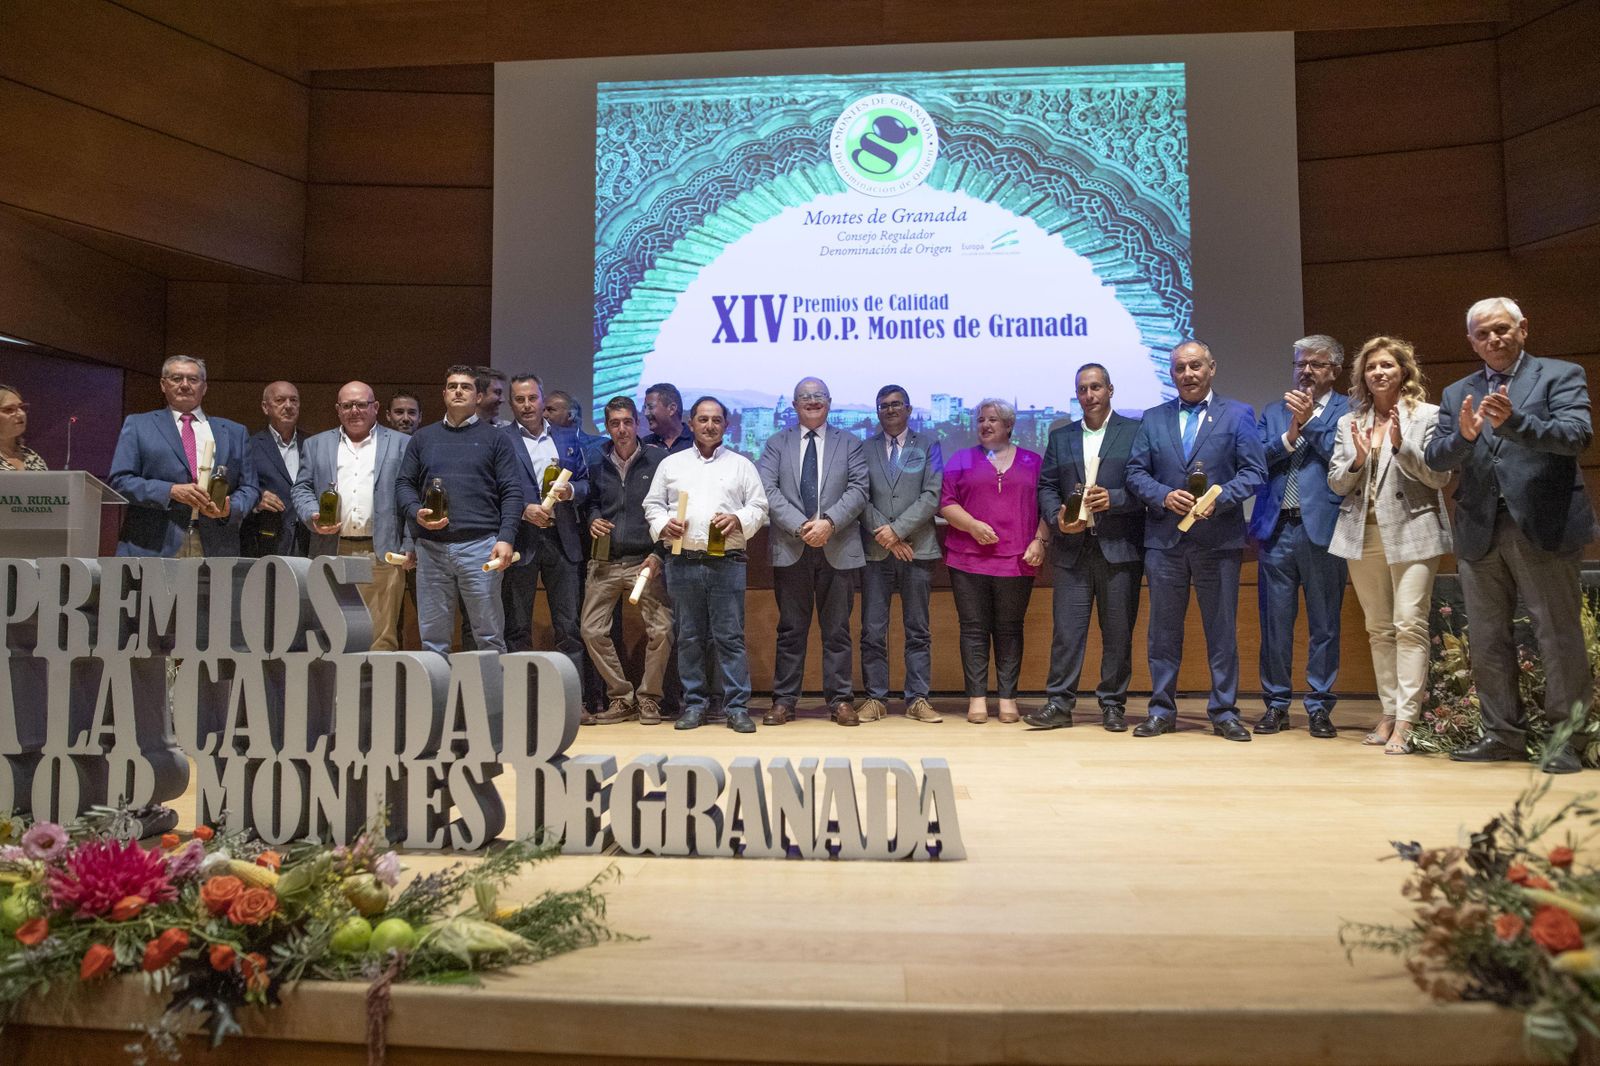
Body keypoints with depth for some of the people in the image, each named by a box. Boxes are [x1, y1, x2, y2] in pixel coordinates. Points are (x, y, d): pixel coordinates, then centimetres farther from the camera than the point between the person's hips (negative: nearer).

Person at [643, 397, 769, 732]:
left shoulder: (741, 465, 11)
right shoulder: (671, 463, 14)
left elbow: (759, 507, 7)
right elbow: (652, 504, 14)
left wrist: (738, 520, -12)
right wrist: (664, 524, -6)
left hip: (727, 563, -1)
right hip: (683, 563, 2)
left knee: (731, 637, -2)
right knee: (689, 637, 6)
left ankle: (737, 707, 3)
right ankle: (693, 704, 16)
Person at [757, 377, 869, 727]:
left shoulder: (849, 444, 11)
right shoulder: (776, 444, 10)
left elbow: (858, 490, -1)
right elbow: (768, 490, -3)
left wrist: (829, 522, -16)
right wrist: (800, 526, -15)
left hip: (837, 549, 0)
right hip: (790, 549, 0)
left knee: (837, 629, 5)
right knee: (791, 629, 5)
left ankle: (840, 700, 12)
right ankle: (783, 701, 11)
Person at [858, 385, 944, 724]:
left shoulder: (928, 442, 8)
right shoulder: (865, 448, 9)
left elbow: (932, 495, -2)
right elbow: (861, 498, 2)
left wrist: (898, 529, -11)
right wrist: (886, 536, -9)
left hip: (917, 548, 0)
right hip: (876, 551, 0)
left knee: (918, 630, 5)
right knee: (873, 631, 1)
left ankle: (918, 699, 11)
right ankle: (875, 697, 10)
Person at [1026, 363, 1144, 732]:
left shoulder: (1135, 431, 5)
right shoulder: (1060, 436, 15)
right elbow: (1046, 487, 11)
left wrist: (1113, 499, -17)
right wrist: (1057, 516, -7)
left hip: (1119, 548, -2)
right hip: (1072, 548, 2)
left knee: (1118, 630, 3)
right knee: (1065, 627, 0)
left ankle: (1113, 705, 13)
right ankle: (1059, 703, 5)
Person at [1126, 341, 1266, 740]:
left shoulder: (1238, 415, 5)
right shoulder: (1153, 419, 12)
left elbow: (1254, 471, -1)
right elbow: (1136, 471, 7)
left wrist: (1218, 500, -16)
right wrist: (1164, 496, -12)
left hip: (1219, 539, -2)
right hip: (1164, 539, 2)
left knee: (1222, 629, 4)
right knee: (1163, 629, 7)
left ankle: (1224, 711, 14)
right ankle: (1162, 710, 16)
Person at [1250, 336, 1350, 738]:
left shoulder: (1347, 411, 4)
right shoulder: (1273, 412, 16)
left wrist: (1309, 421, -11)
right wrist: (1289, 436, -10)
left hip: (1322, 528, -3)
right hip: (1276, 527, 3)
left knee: (1324, 622, 3)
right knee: (1274, 621, 6)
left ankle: (1320, 706, 12)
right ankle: (1276, 704, 15)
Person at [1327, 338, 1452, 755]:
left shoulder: (1428, 416, 3)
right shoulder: (1349, 423, 13)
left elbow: (1439, 476, -5)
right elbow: (1336, 483, 9)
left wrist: (1401, 445, -16)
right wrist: (1358, 459, -10)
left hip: (1411, 533, -4)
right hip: (1362, 535, 4)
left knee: (1409, 625, -11)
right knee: (1378, 629, 8)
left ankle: (1405, 722, -10)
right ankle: (1389, 714, 15)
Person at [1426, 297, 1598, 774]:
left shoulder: (1560, 375, 3)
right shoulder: (1457, 394, 14)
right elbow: (1435, 458, 4)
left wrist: (1513, 421, -27)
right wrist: (1464, 435, -17)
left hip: (1543, 527, -4)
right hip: (1479, 533, 4)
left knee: (1560, 639, -1)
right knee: (1487, 642, 9)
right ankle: (1503, 733, 19)